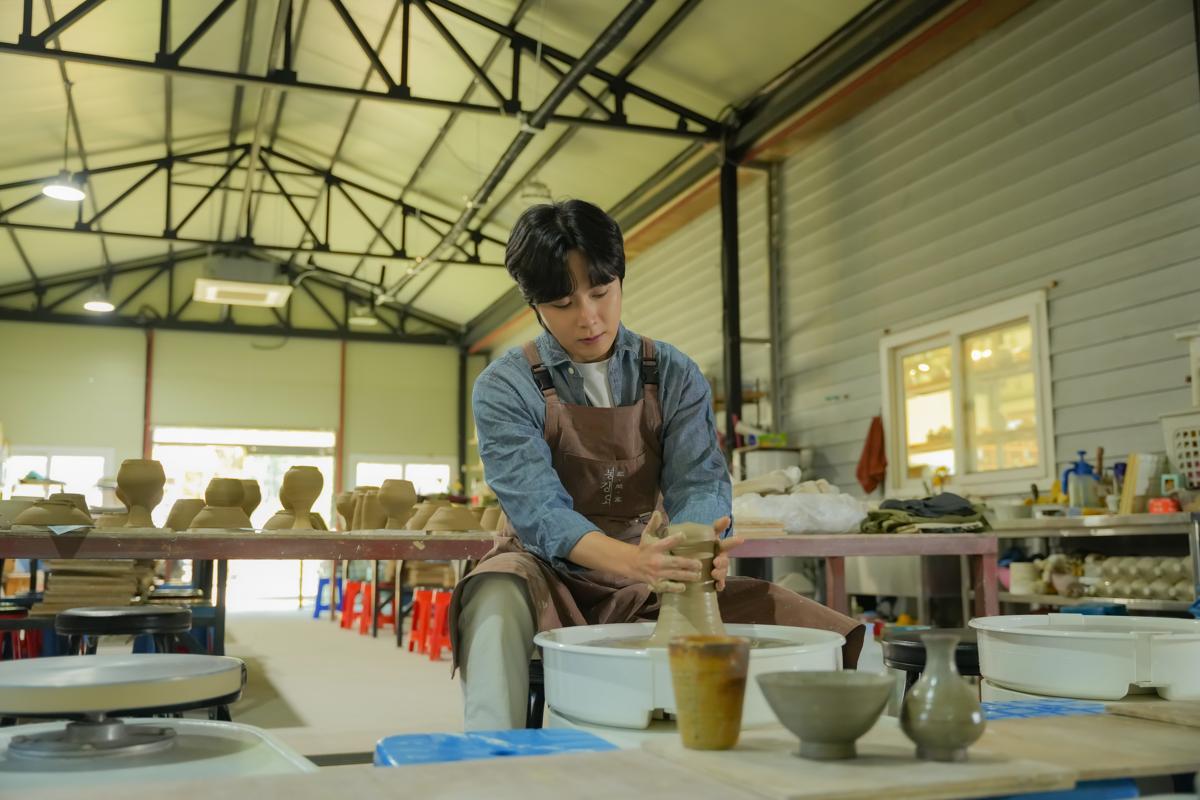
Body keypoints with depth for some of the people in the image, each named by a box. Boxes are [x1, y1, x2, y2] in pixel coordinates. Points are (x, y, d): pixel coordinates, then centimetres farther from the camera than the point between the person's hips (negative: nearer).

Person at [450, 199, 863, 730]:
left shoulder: (674, 376, 2)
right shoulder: (504, 388, -8)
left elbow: (698, 481, -11)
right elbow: (537, 509, -22)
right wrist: (629, 560, -42)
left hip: (653, 584, 3)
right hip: (552, 575, -2)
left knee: (839, 638, -14)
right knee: (498, 603, -40)